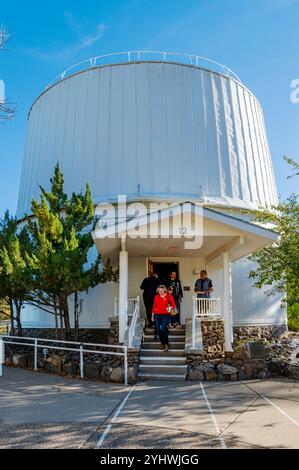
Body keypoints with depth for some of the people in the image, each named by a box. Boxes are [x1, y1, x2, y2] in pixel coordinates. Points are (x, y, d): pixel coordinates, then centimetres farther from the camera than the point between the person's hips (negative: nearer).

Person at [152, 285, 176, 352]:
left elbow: (173, 305, -2)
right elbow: (154, 306, 14)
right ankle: (162, 343, 22)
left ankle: (166, 344, -6)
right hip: (157, 315, 4)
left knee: (163, 328, -19)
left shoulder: (169, 296, -2)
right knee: (158, 330, 4)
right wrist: (152, 315, 14)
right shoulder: (156, 297, 8)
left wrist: (170, 307, -20)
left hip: (166, 315, -4)